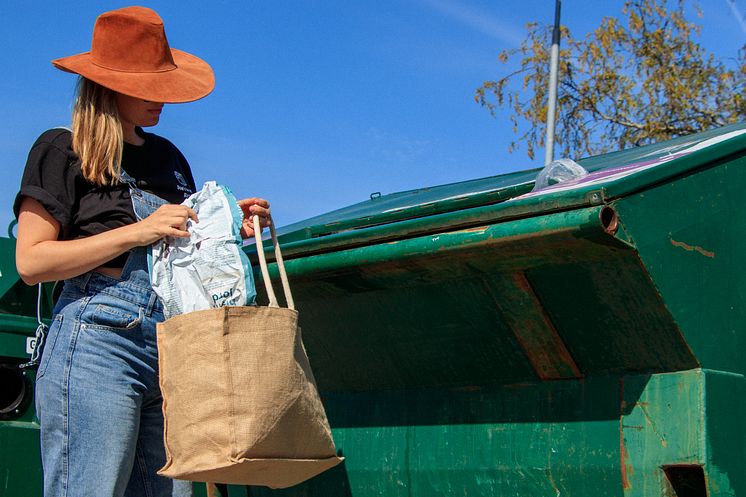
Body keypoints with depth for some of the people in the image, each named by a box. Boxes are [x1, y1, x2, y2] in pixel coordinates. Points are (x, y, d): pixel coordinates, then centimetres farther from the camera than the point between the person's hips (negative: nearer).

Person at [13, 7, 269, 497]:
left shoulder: (168, 156, 22)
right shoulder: (62, 150, 3)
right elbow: (31, 261, -6)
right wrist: (139, 231, -11)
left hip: (174, 348, 6)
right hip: (95, 342, -6)